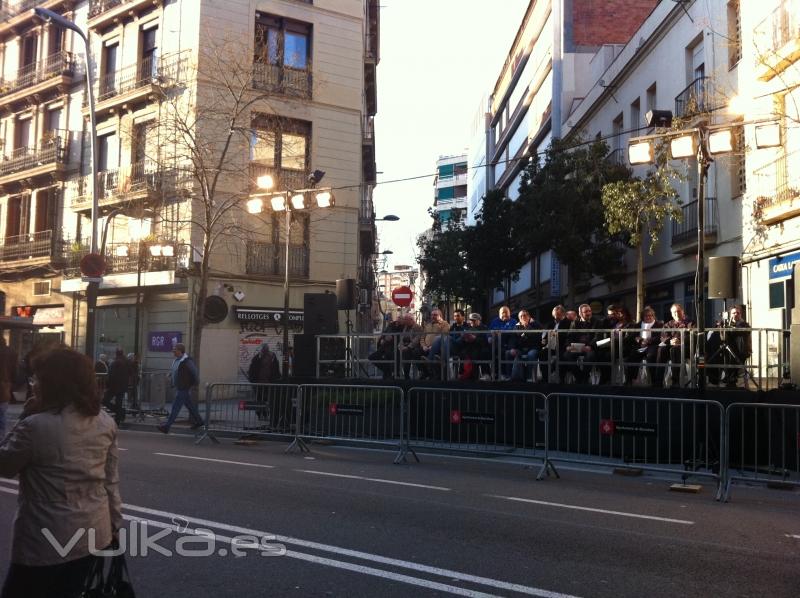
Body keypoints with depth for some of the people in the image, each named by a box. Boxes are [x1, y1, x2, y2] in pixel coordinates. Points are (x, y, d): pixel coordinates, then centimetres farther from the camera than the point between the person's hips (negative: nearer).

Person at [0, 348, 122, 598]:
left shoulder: (35, 426, -20)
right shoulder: (106, 422, -1)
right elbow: (111, 480, 6)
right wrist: (114, 523, 14)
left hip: (46, 542, -6)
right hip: (93, 535, 6)